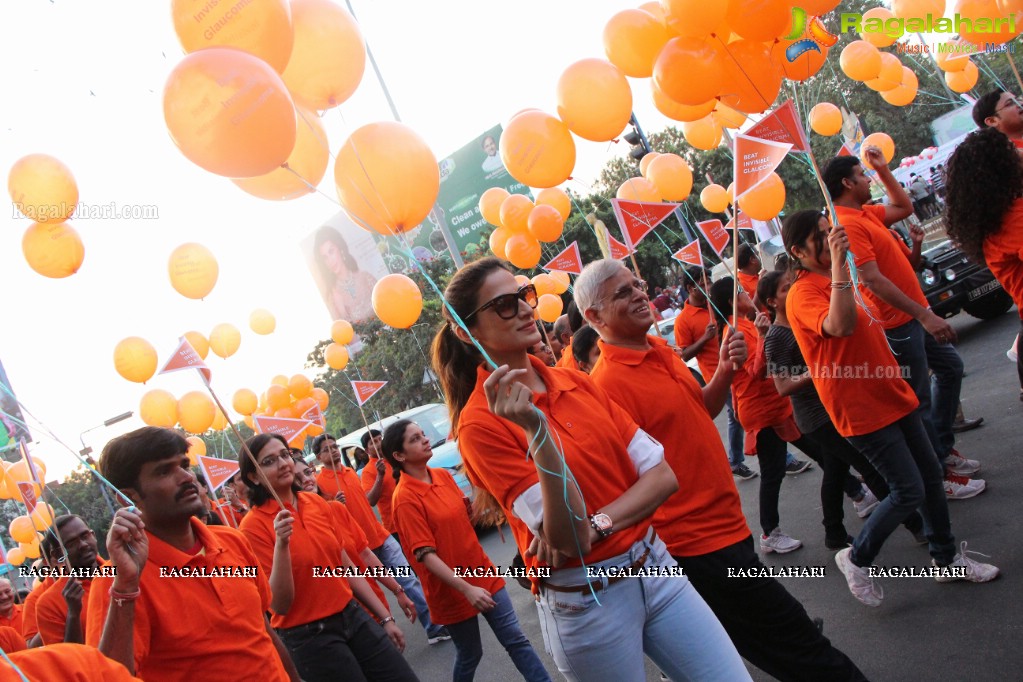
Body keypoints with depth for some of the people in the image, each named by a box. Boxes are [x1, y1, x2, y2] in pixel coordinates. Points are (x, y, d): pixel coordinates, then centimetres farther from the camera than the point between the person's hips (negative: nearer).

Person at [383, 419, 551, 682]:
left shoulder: (443, 475, 2)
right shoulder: (405, 499, -17)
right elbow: (426, 554, -22)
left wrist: (475, 506, -5)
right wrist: (466, 589, -28)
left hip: (483, 571, 5)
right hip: (452, 589, -5)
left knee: (515, 639, 5)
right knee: (470, 655, 11)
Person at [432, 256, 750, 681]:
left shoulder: (576, 383, 4)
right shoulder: (479, 423, -15)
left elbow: (663, 473, 0)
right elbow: (570, 538, -22)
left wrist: (597, 523, -16)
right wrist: (535, 430, -33)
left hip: (654, 567, 5)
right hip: (585, 601, -5)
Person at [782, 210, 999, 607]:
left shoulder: (837, 277, 11)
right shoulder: (802, 295, -18)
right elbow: (840, 325, -38)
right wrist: (837, 262, -40)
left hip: (892, 395, 9)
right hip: (863, 410, -9)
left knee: (930, 475, 15)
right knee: (909, 491, -7)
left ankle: (946, 557, 32)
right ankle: (857, 559, 12)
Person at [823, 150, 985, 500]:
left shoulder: (866, 213, 10)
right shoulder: (847, 223, -21)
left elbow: (904, 207, 26)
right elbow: (873, 279, -28)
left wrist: (883, 168, 16)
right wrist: (924, 315, -29)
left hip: (915, 312, 11)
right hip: (899, 323, -11)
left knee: (950, 366, 24)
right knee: (919, 400, -1)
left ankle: (943, 447, 34)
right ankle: (938, 475, 12)